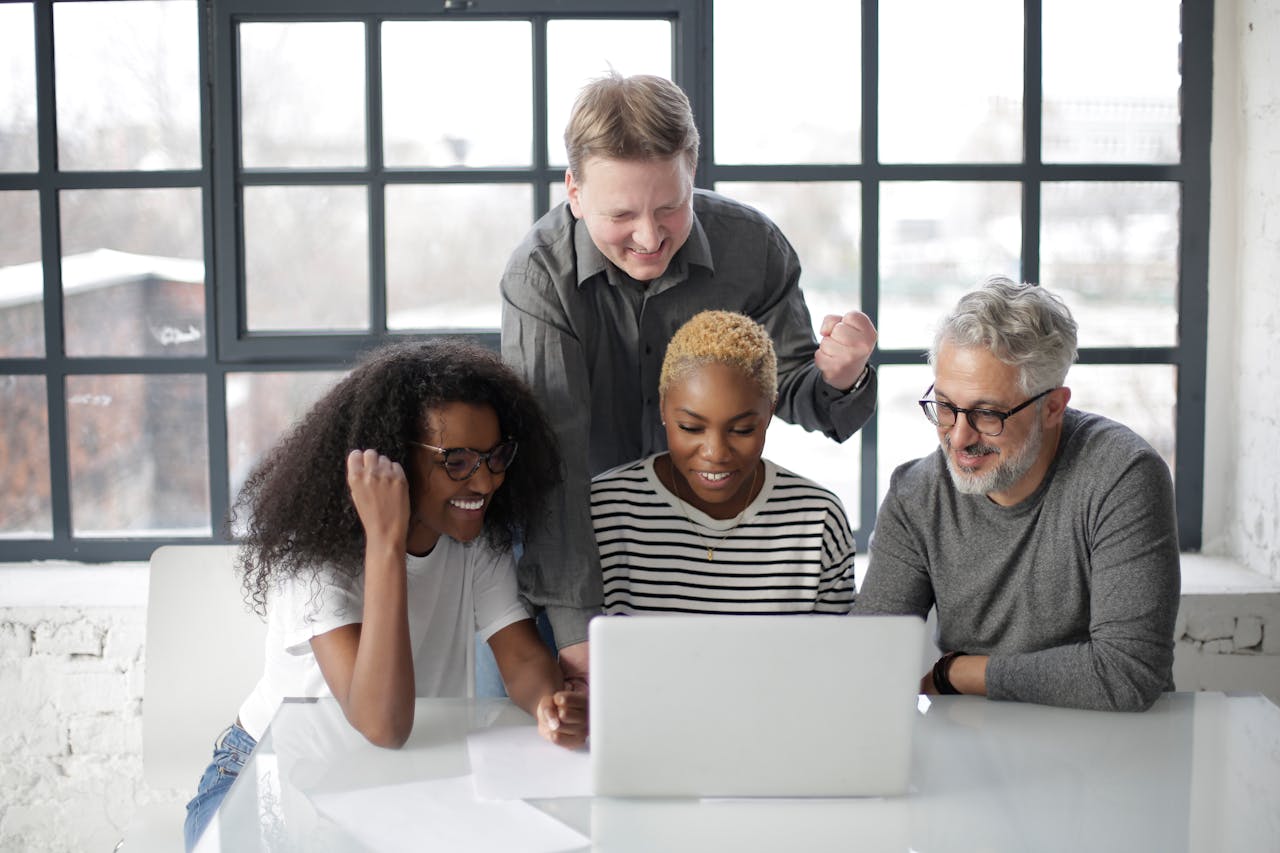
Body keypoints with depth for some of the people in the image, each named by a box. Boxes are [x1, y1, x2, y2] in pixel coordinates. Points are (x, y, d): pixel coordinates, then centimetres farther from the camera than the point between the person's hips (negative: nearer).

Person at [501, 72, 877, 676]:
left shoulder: (754, 247, -13)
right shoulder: (540, 273, -21)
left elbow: (785, 392, -1)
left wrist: (836, 380, -26)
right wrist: (576, 626, -36)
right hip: (584, 553, -2)